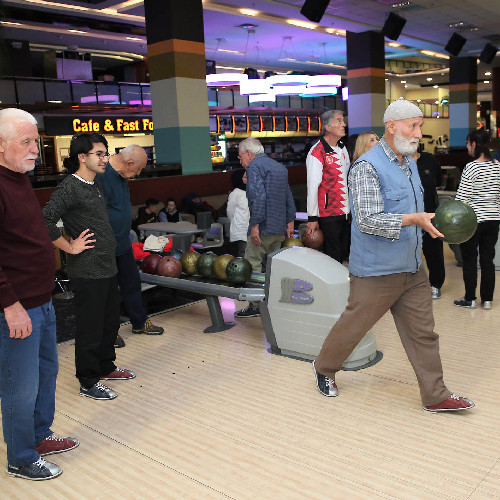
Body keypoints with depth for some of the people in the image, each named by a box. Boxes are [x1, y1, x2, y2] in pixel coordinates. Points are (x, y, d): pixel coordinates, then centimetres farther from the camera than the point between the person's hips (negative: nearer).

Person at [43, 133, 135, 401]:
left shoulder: (94, 186, 13)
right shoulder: (69, 188, -15)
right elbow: (44, 220, -25)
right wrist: (70, 248, -18)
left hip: (108, 269, 9)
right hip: (87, 273, -9)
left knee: (110, 321, 20)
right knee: (90, 328, 3)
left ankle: (106, 366, 37)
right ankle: (88, 382, 18)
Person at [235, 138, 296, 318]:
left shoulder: (254, 166, -8)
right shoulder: (280, 167, 20)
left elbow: (258, 196, -21)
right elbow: (289, 197, 21)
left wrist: (255, 225, -21)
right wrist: (290, 221, 21)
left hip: (263, 228, -9)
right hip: (280, 228, 9)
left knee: (252, 266, -3)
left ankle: (255, 306, -1)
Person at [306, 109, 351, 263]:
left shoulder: (342, 149, 12)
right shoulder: (317, 152, -13)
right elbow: (312, 186, -15)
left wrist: (351, 209, 16)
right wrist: (312, 218, -15)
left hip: (345, 213, 8)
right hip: (328, 215, -8)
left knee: (344, 253, 13)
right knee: (333, 257, -1)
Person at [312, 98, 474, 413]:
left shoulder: (409, 163, 13)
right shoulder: (367, 168, -17)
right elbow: (368, 220, -26)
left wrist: (429, 222, 12)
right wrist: (414, 219, -29)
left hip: (412, 269, 8)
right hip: (377, 271, -8)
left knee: (423, 333, 10)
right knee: (353, 326, 8)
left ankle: (436, 396, 21)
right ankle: (324, 368, 32)